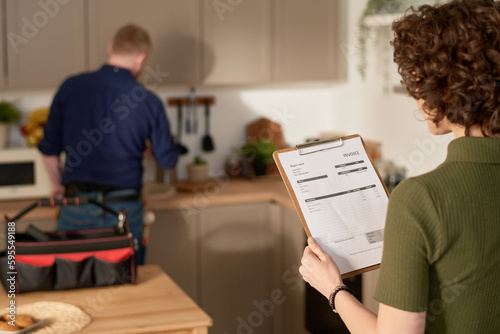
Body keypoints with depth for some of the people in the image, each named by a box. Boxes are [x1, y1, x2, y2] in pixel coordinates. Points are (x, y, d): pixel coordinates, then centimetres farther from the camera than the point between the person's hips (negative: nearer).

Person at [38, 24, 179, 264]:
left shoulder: (71, 87, -1)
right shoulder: (148, 102, -6)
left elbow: (49, 148, 6)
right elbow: (167, 160, 3)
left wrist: (57, 184, 23)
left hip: (76, 202, 1)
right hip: (124, 208, -1)